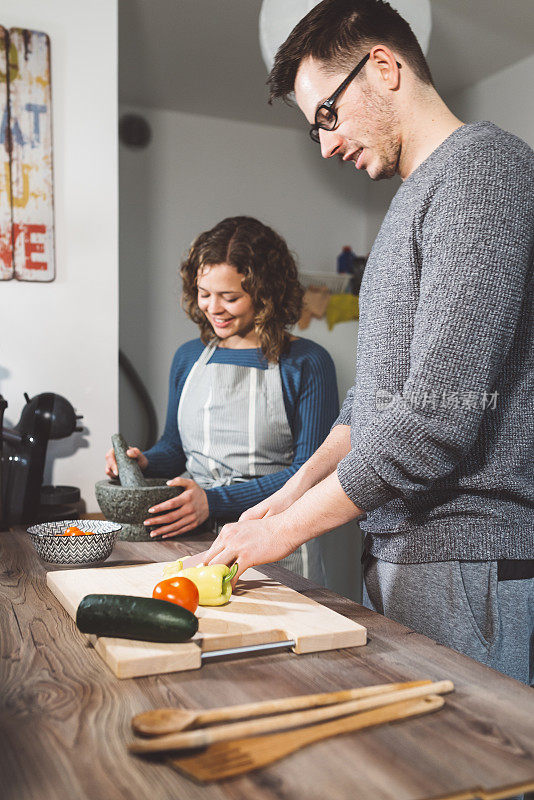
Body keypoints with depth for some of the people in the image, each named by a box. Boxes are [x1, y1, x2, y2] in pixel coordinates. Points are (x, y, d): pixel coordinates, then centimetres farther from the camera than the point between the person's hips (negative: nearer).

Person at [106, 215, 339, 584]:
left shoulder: (307, 364, -5)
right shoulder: (189, 357, 12)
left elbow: (308, 473, -9)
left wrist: (215, 501, -17)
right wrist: (144, 462, 0)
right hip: (196, 546, 4)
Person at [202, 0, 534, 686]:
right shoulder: (413, 199, 18)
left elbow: (440, 415, -21)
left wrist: (287, 527, -12)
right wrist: (297, 488, 8)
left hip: (468, 563, -8)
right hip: (396, 553, 8)